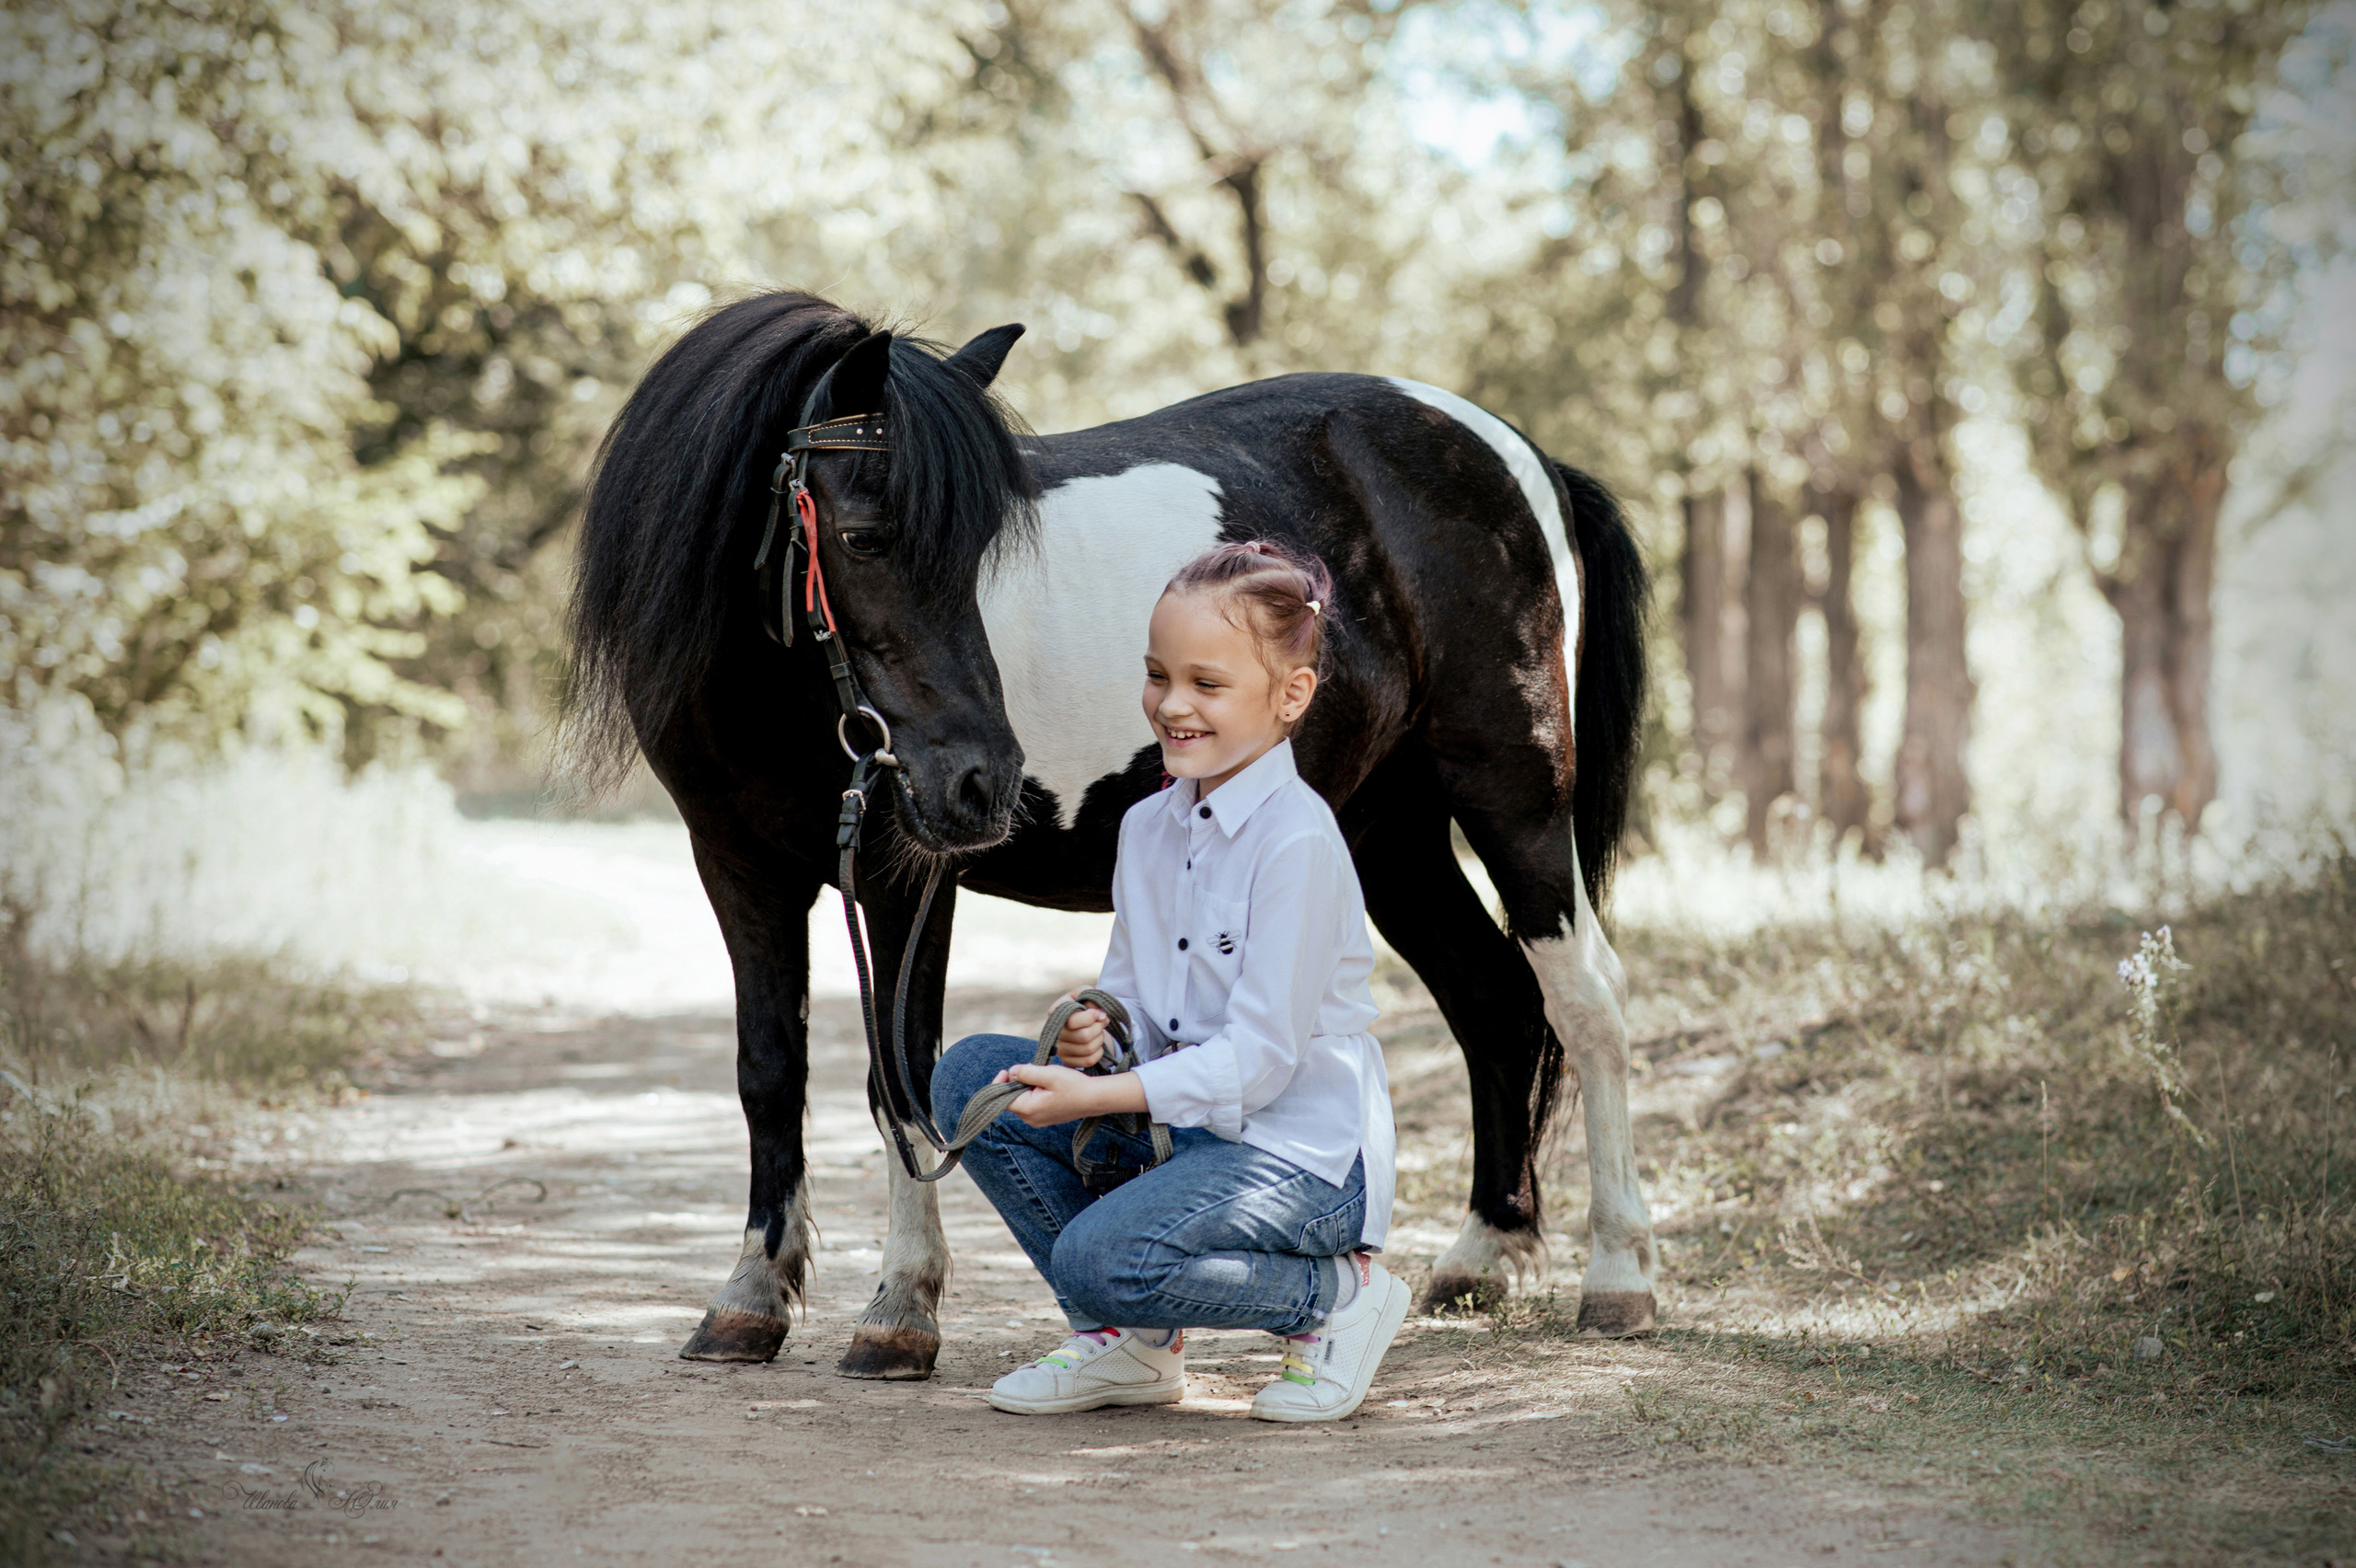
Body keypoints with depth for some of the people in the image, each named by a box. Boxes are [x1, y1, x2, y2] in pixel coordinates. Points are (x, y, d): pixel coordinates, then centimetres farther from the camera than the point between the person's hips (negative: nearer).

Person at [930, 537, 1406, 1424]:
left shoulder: (1297, 841, -18)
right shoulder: (1148, 827, 8)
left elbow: (1258, 1058, -21)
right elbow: (1133, 995, 13)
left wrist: (1096, 1095, -25)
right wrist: (1097, 1033, -11)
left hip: (1304, 1153, -9)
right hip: (1188, 1128, 9)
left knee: (1101, 1257, -29)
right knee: (970, 1077, -3)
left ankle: (1339, 1294, -4)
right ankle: (1127, 1341, 6)